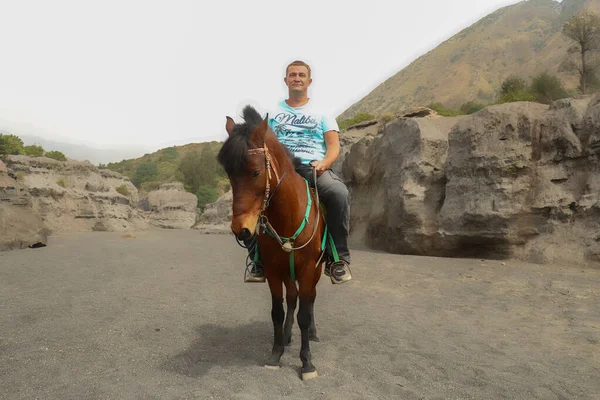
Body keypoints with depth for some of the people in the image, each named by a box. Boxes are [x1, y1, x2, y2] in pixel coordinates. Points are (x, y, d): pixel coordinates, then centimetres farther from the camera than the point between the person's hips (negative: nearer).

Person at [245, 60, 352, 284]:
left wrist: (325, 162, -15)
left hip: (315, 168, 0)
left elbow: (334, 145, 7)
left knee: (339, 193, -34)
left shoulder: (322, 113, 18)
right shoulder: (272, 113, 21)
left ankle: (338, 258, -21)